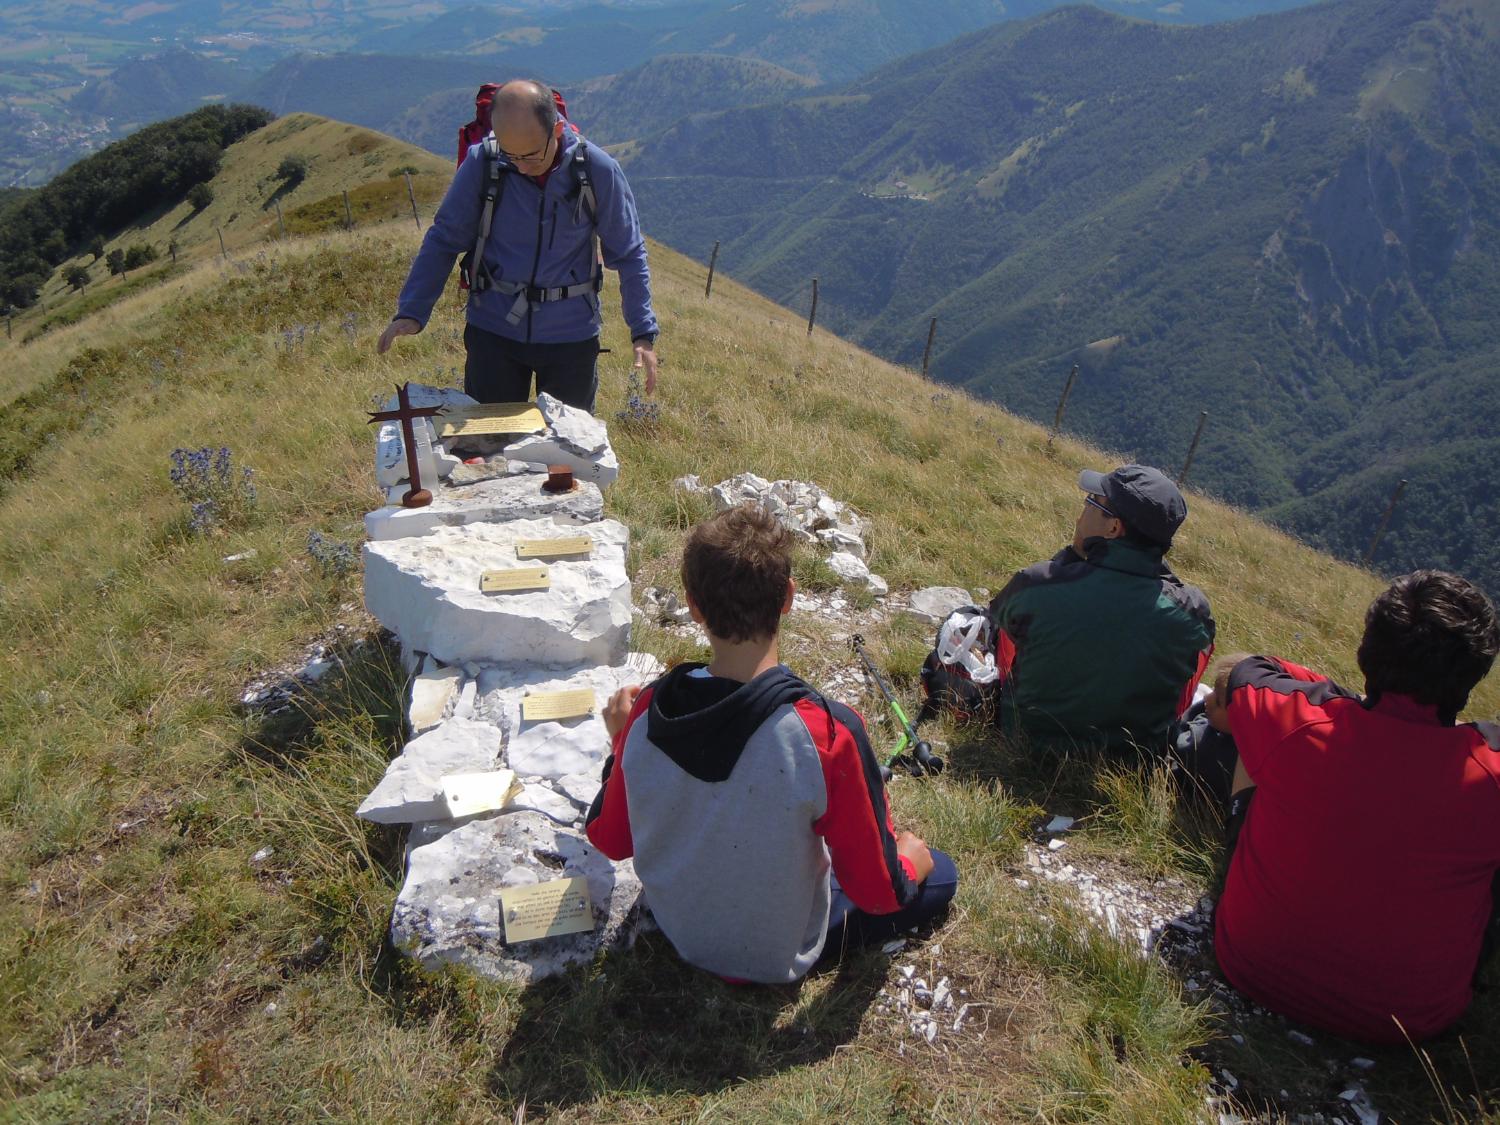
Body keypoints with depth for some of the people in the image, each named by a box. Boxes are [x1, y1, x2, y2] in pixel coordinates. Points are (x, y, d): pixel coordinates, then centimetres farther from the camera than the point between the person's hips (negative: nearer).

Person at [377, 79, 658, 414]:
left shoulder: (597, 169, -10)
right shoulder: (480, 163, -9)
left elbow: (628, 253, -1)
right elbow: (443, 240, 0)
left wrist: (644, 334, -6)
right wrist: (411, 311, -11)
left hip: (571, 335, 0)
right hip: (493, 331, 0)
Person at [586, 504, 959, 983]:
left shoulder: (647, 713, -25)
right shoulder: (827, 732, -37)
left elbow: (609, 841, -7)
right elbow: (876, 893, -23)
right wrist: (908, 863, -1)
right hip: (775, 954, -3)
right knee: (940, 873, 14)